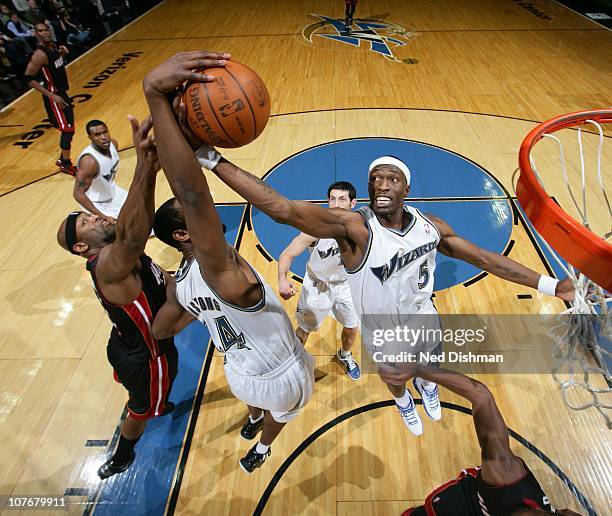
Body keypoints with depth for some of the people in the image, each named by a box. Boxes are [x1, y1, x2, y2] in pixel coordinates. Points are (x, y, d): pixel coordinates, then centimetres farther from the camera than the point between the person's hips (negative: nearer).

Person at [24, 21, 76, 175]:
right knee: (68, 129, -7)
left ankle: (63, 159, 30)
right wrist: (52, 95, -24)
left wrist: (62, 53, 3)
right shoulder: (39, 54, -21)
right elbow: (29, 79, -21)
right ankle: (66, 165, 4)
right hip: (53, 96, -9)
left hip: (61, 92, 9)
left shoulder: (53, 46, 4)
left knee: (68, 128, 16)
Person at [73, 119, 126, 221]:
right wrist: (102, 216, -35)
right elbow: (78, 194, -32)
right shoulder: (89, 161, -35)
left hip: (112, 192, 8)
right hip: (98, 204, -8)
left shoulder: (113, 143, -13)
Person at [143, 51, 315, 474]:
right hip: (283, 379, -6)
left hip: (241, 373, 6)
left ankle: (253, 421, 74)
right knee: (278, 412, 32)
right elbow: (193, 192, -56)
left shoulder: (182, 283, -12)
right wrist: (155, 94, -60)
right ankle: (261, 450, 62)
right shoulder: (218, 268, -38)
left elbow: (160, 330, 5)